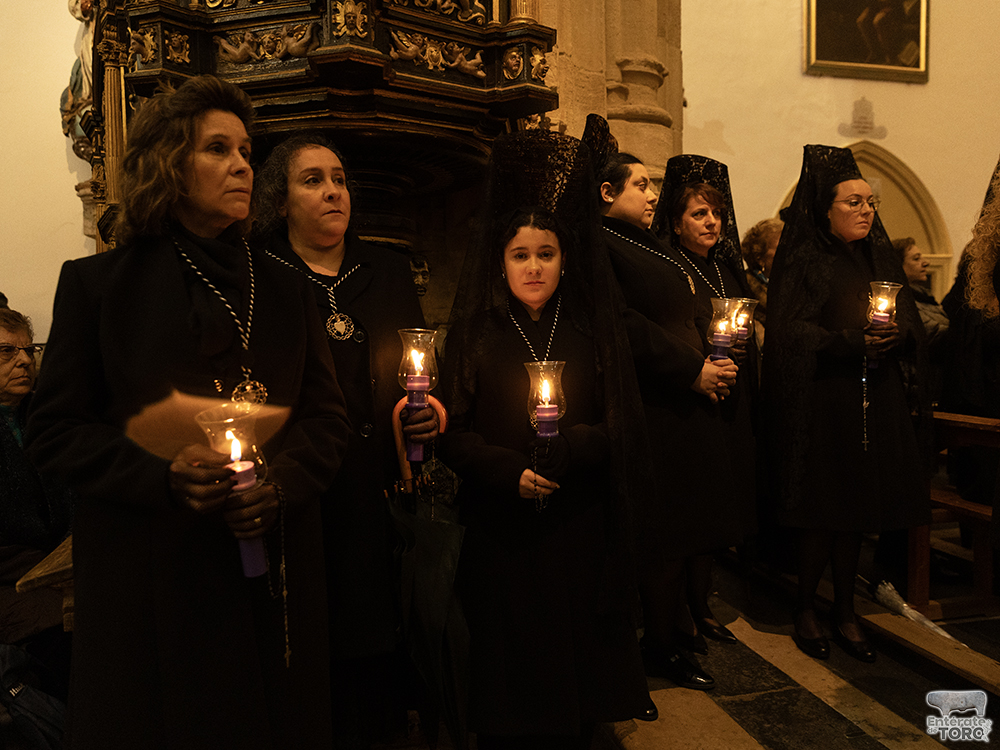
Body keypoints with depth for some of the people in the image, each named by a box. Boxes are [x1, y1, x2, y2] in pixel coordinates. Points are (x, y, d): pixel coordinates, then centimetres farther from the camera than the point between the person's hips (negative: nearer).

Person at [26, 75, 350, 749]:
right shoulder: (99, 283, 1)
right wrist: (163, 475, -18)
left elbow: (329, 419, 6)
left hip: (274, 577, 3)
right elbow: (53, 432, -2)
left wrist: (283, 482, -14)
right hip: (151, 577, -2)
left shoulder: (284, 288, 8)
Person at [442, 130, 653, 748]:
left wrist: (572, 446, -18)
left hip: (580, 532, 1)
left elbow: (623, 425, 0)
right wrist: (507, 471, -18)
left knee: (576, 667, 11)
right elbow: (453, 431, -2)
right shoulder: (475, 332, 1)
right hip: (501, 534, -1)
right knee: (509, 674, 10)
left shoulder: (595, 331, 4)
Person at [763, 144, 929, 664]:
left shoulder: (880, 258, 14)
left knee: (855, 510, 10)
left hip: (875, 405, 5)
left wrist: (898, 336, -10)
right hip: (822, 404, -5)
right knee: (821, 513, 1)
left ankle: (845, 612, 23)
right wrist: (849, 343, -22)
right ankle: (806, 610, 18)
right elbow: (788, 331, -12)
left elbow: (911, 322, 12)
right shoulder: (804, 261, -3)